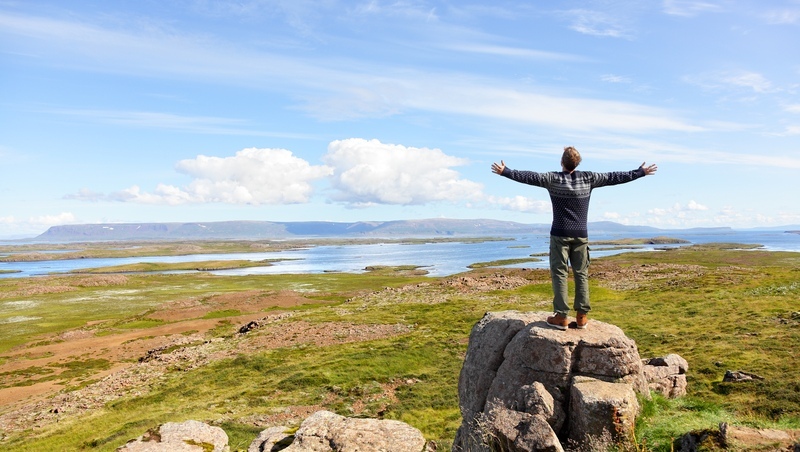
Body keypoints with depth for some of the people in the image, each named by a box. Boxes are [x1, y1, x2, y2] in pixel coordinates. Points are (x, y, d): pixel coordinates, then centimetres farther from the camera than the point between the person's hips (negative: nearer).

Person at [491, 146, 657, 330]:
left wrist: (505, 171, -6)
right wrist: (641, 172, 22)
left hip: (560, 234, -3)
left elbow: (529, 177, -10)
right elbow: (614, 177, 11)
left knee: (559, 274, -2)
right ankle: (582, 316, 8)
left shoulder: (553, 179, -5)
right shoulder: (588, 178, 3)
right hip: (581, 235, 3)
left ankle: (561, 316, -4)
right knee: (581, 274, 8)